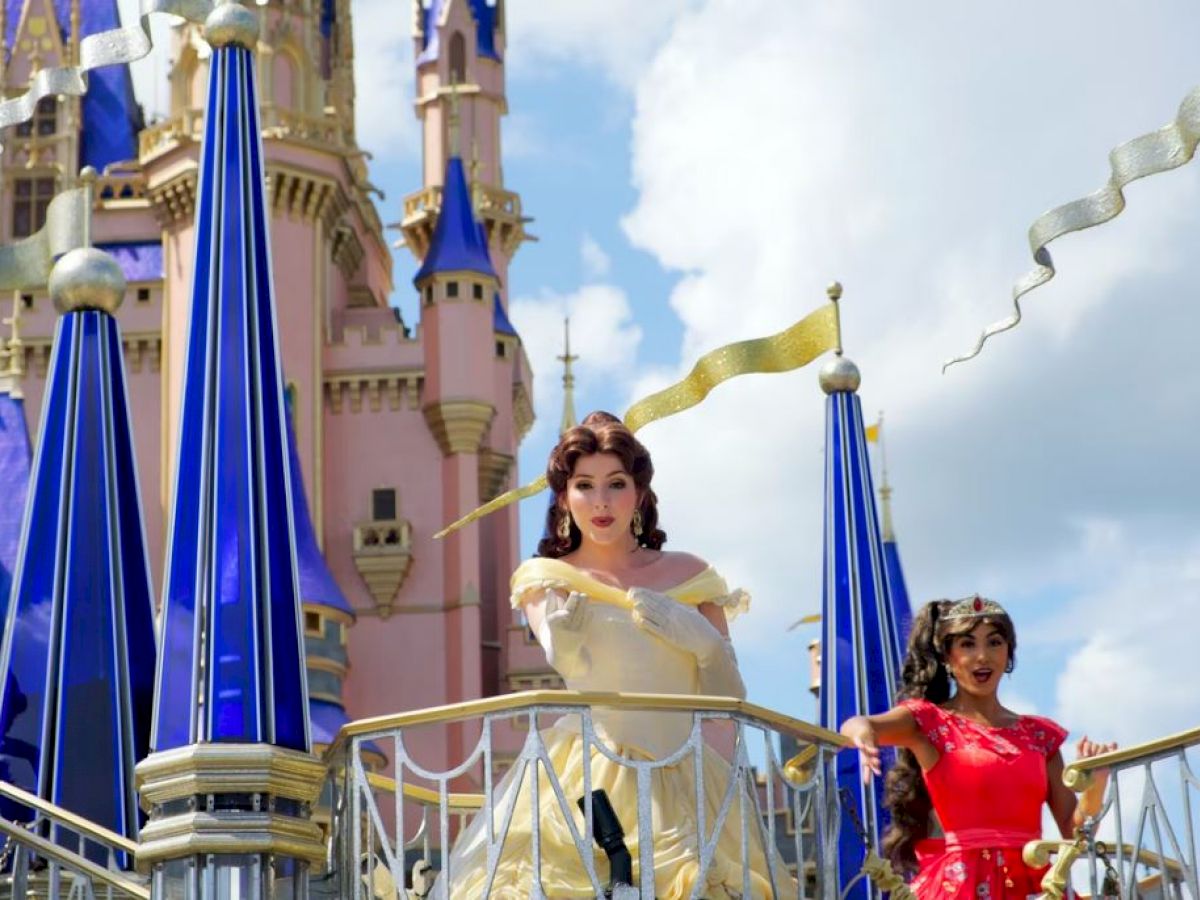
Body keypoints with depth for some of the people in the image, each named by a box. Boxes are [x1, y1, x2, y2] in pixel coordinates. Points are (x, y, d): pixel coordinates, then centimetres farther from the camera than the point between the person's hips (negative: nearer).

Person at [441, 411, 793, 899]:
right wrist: (564, 633, -33)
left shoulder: (688, 576, 13)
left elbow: (730, 699, 11)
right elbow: (569, 664, -12)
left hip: (682, 784, 2)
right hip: (584, 780, -2)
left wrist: (704, 643, -7)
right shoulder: (545, 579, 9)